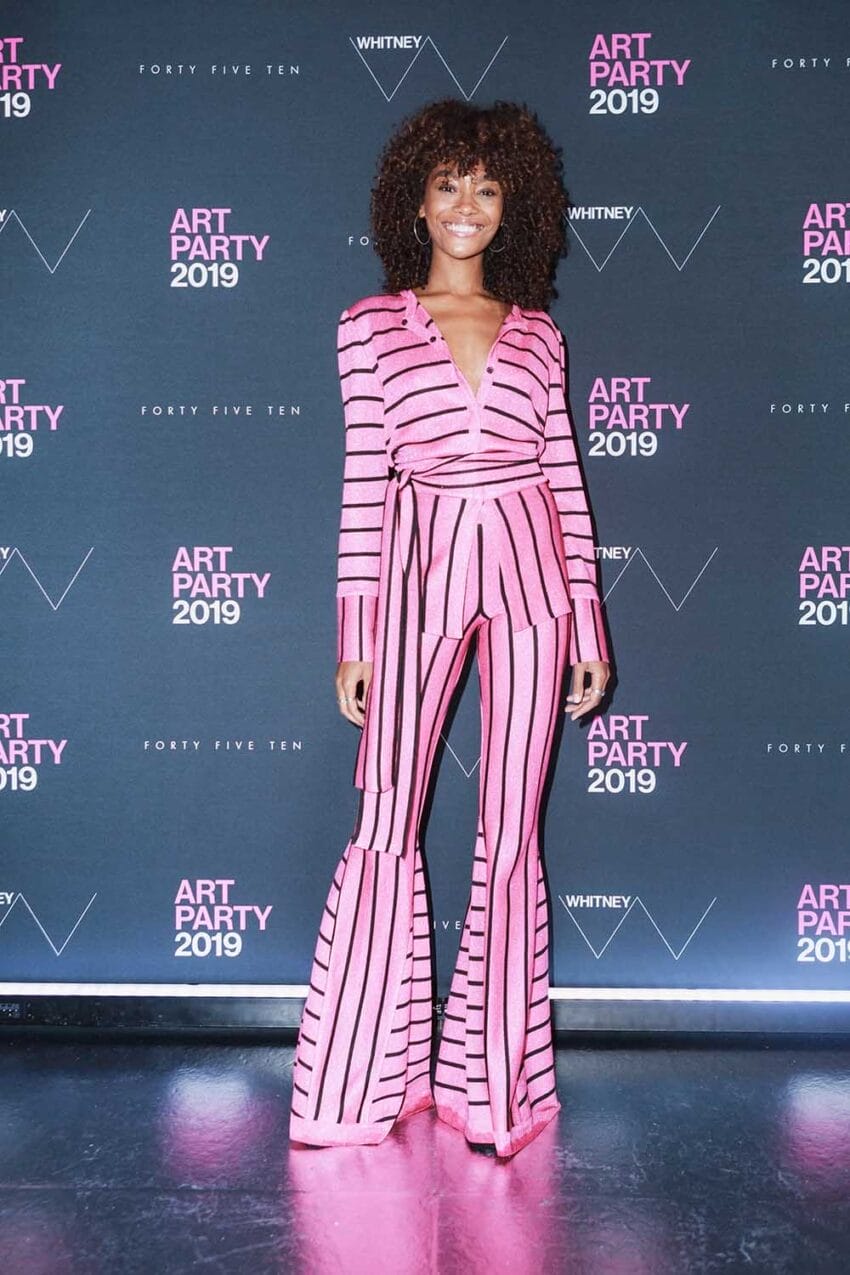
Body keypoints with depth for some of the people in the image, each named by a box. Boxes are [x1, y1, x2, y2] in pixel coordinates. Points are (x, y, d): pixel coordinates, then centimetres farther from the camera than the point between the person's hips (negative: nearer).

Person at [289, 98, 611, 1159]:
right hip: (420, 568, -1)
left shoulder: (536, 334, 13)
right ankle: (357, 1087, 12)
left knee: (511, 831, 4)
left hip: (529, 568, 2)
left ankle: (492, 1080, 16)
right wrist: (354, 633, -2)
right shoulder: (372, 325, 8)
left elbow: (565, 478, 10)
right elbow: (363, 481, 2)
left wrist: (589, 623, 6)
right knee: (385, 829, -2)